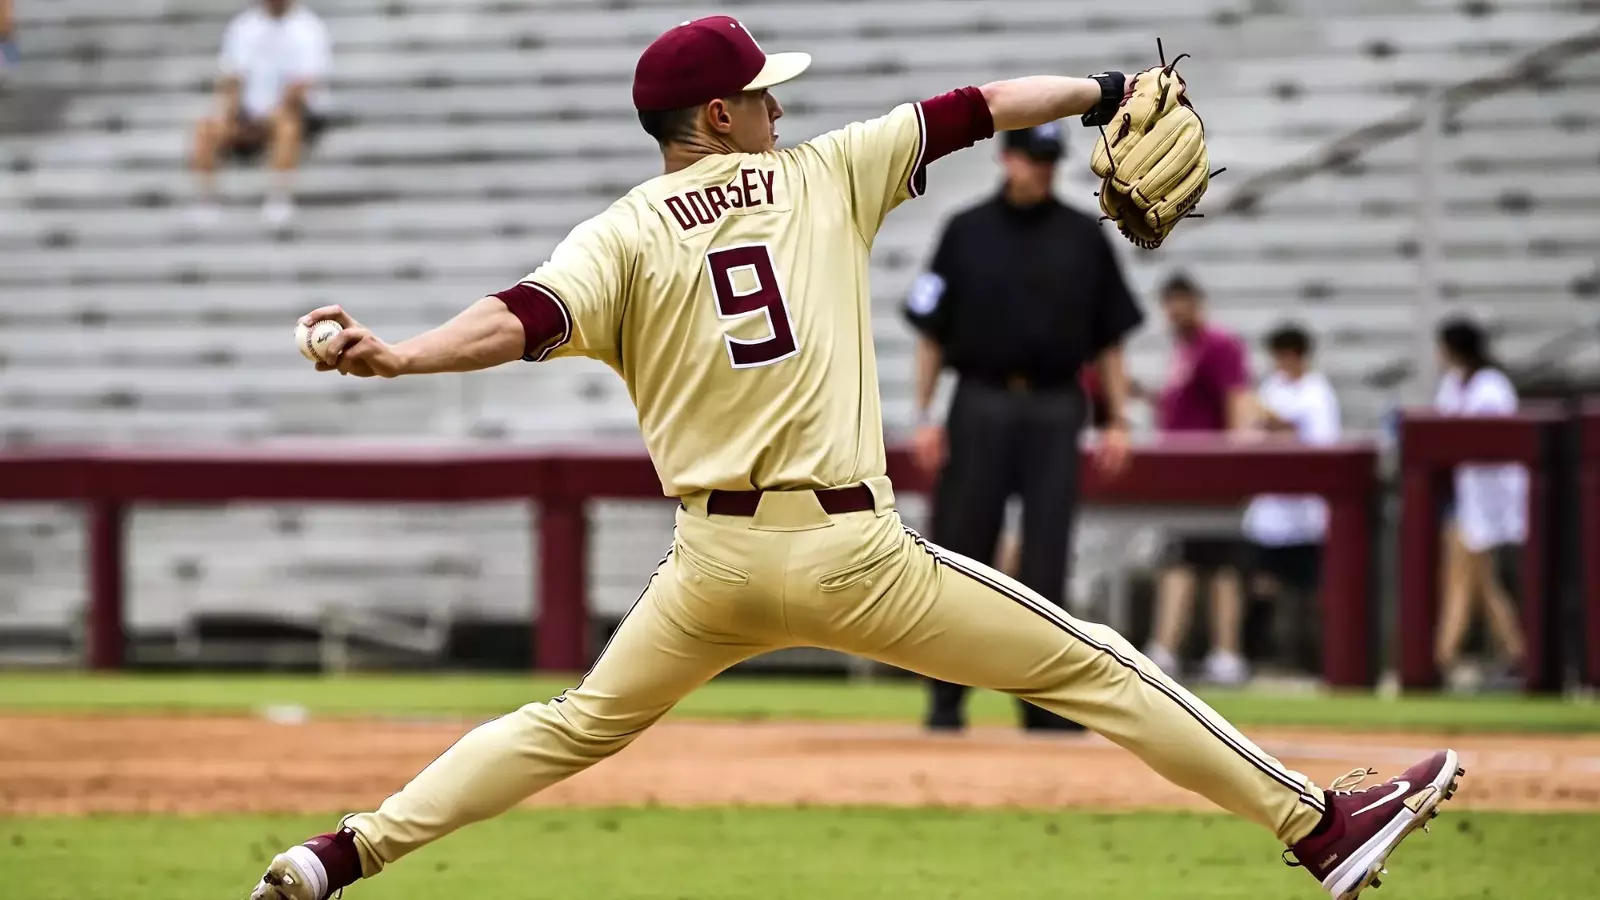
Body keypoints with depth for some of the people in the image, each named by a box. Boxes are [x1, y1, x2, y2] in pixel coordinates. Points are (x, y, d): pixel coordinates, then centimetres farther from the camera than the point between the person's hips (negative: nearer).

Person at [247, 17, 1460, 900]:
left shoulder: (622, 236, 5)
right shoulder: (822, 177, 7)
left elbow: (526, 319, -14)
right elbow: (966, 112, 16)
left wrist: (395, 358, -26)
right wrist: (1102, 91, 28)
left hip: (712, 561, 2)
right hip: (849, 553, -2)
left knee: (579, 725, 21)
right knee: (1087, 665, 4)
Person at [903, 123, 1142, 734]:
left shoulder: (1084, 238, 8)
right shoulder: (967, 233, 5)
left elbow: (1109, 336, 9)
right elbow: (932, 332, 6)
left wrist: (1118, 420, 3)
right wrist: (924, 416, -1)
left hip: (1056, 409, 1)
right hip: (981, 404, -1)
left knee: (1046, 561, -1)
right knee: (961, 550, -1)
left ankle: (1043, 701, 4)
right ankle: (946, 698, 7)